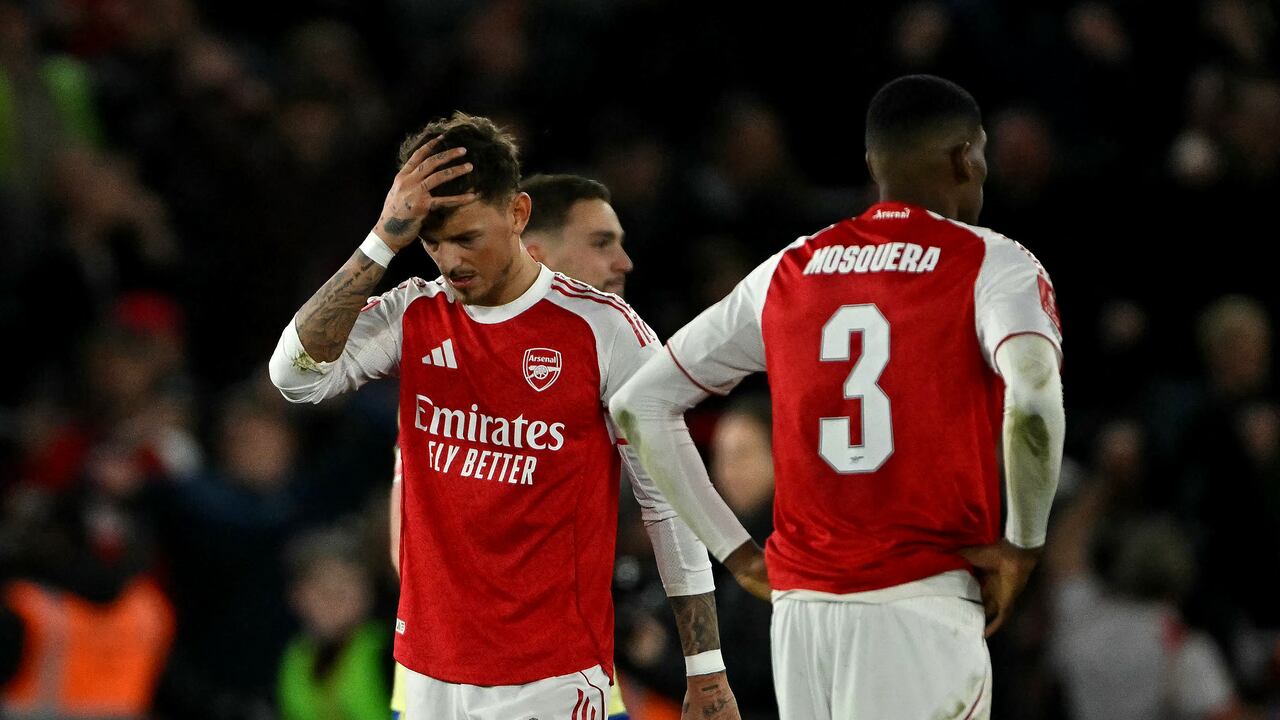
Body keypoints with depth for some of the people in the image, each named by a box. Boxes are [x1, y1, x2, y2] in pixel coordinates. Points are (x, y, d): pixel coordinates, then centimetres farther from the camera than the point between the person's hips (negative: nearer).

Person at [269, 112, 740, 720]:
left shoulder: (603, 328, -6)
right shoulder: (414, 317, 5)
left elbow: (669, 502, -3)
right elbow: (296, 373, -11)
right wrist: (384, 241, -15)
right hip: (430, 671, 4)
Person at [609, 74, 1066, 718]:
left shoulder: (786, 273, 14)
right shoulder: (990, 266, -2)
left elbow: (639, 404, 15)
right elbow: (1034, 396, -23)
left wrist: (734, 550, 14)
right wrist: (1023, 544, -9)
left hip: (800, 609, 5)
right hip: (923, 607, -5)